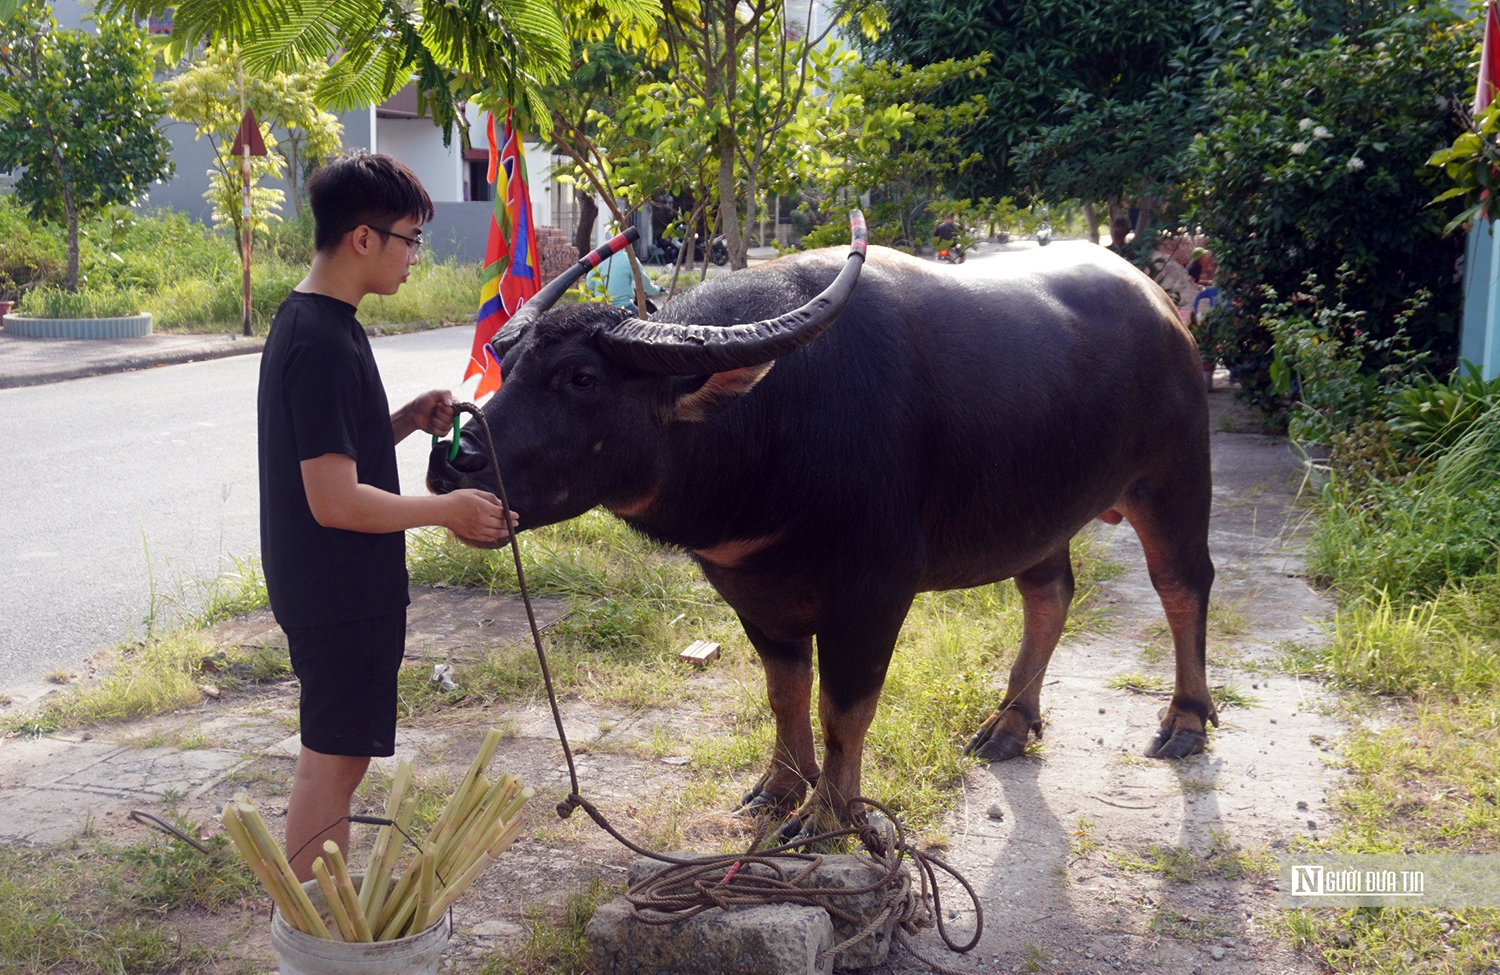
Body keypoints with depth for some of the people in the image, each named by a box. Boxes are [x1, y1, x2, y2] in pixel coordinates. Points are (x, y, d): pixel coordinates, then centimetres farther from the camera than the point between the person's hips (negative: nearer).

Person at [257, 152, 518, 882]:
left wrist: (408, 420, 3)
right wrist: (447, 510, -15)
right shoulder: (323, 342, -22)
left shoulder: (308, 322, 9)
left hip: (334, 588, 10)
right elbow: (334, 500, -25)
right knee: (333, 760, 1)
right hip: (341, 594, -10)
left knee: (336, 754, 19)